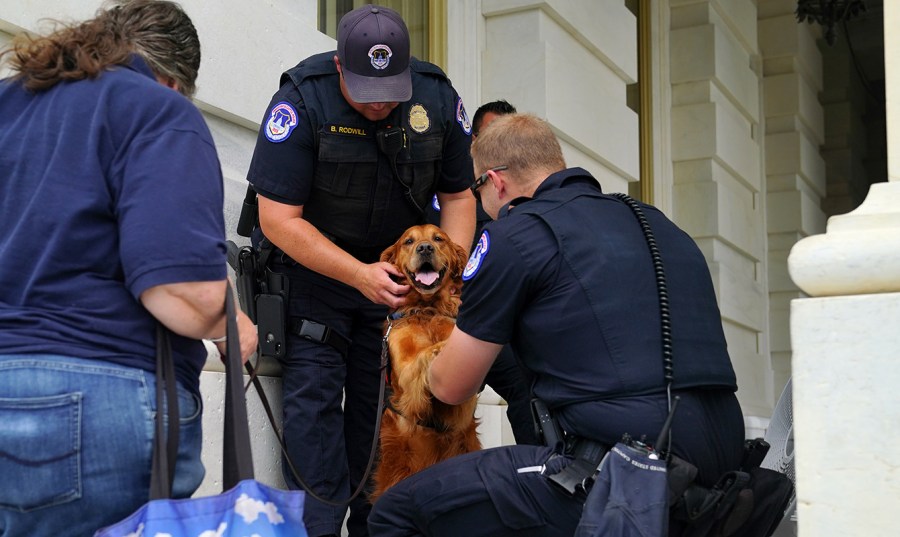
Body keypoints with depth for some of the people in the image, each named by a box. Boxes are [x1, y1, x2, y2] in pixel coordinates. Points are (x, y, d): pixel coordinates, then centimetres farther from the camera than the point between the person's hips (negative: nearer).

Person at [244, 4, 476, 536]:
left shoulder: (438, 98, -11)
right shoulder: (301, 101, -22)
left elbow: (458, 195, 1)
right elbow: (280, 219, -21)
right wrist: (359, 276, -27)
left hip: (396, 264, 3)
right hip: (312, 265, -3)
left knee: (381, 399, 3)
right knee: (314, 397, -11)